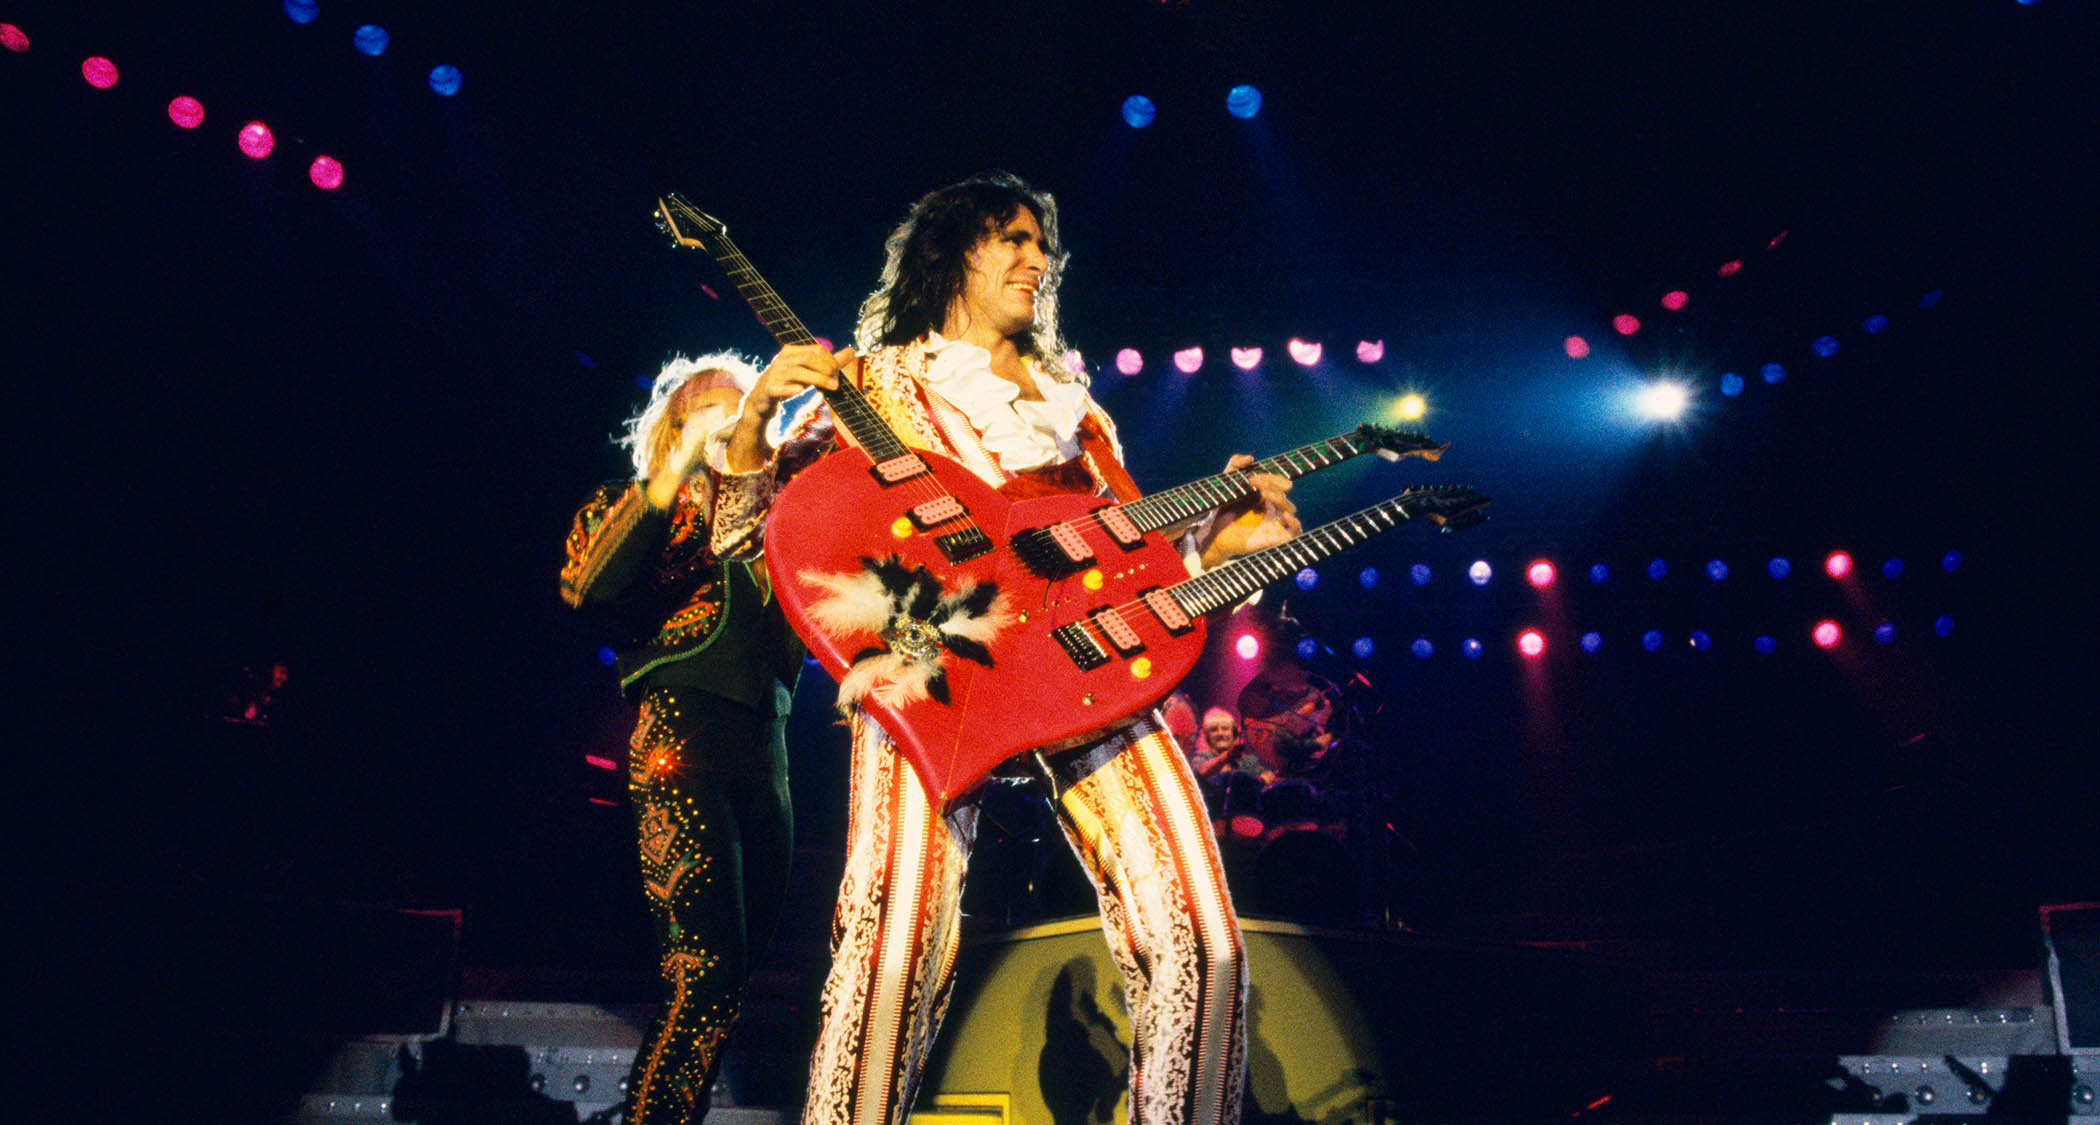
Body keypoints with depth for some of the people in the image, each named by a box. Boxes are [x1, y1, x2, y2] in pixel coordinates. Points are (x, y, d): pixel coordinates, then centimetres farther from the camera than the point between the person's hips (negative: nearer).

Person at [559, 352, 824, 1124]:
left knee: (736, 972, 7)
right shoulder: (630, 506, 12)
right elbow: (585, 586, -9)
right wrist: (682, 463, -14)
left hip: (766, 748, 5)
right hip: (681, 737, -5)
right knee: (707, 975, -16)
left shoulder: (768, 510, 22)